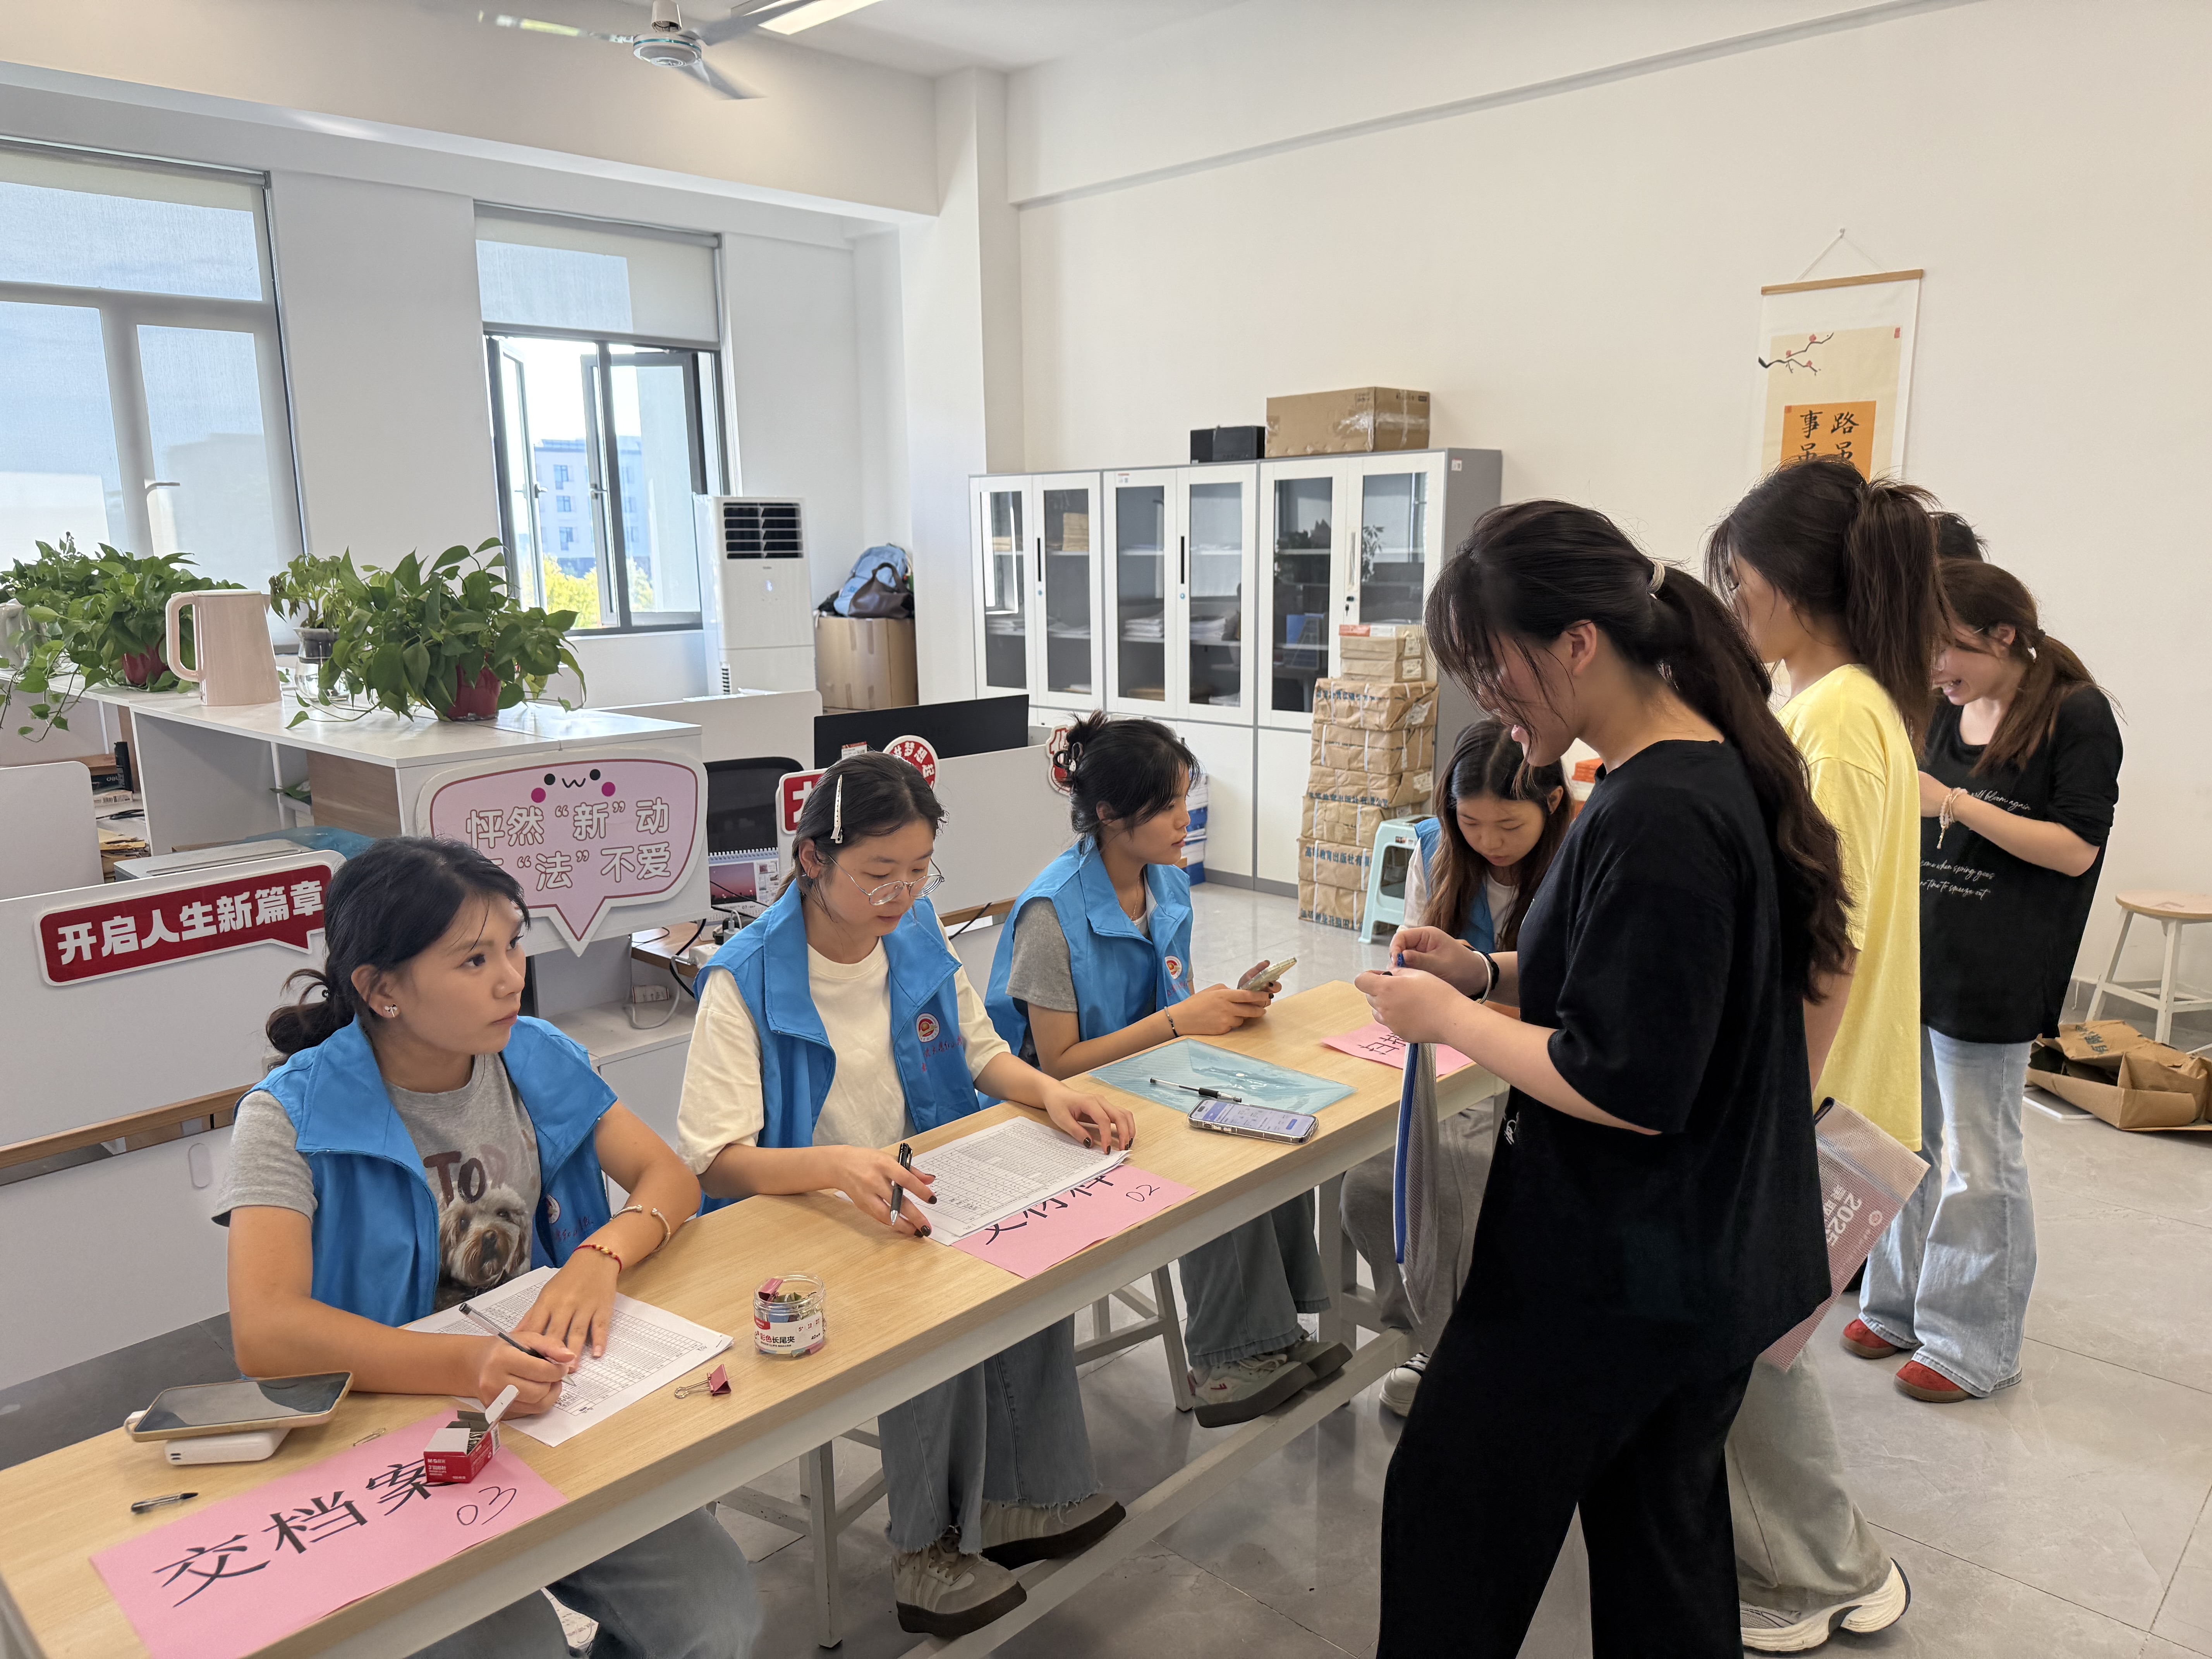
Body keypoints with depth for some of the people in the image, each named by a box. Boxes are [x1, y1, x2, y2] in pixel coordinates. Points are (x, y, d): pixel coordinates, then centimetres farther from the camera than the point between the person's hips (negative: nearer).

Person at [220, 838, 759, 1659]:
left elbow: (670, 1177, 1)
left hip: (556, 1401, 4)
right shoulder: (292, 1116, -12)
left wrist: (601, 1254, -21)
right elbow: (265, 1333, -23)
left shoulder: (538, 1058, 2)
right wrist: (465, 1365, -37)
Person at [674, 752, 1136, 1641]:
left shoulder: (918, 937, 2)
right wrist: (839, 1167, -42)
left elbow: (983, 1055, 13)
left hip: (920, 1195, 5)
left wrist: (1048, 1091, -10)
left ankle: (1014, 1498, -4)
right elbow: (711, 1161, -22)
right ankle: (928, 1545, -7)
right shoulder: (745, 983, -16)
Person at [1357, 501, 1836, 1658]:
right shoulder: (1711, 768, 4)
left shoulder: (1655, 819, -27)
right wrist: (1485, 972, 3)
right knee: (1664, 1540, 24)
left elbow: (1626, 1090, -27)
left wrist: (1445, 1017, -16)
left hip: (1617, 1279, -9)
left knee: (1450, 1517, 11)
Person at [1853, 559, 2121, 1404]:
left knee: (1979, 1161, 3)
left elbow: (2077, 850, -13)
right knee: (1902, 1140, 14)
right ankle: (1898, 1304, 29)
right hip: (1910, 953, 7)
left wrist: (1953, 803, -21)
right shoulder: (1942, 711, 12)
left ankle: (1975, 1345, 17)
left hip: (1991, 974, -6)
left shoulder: (2078, 716, -7)